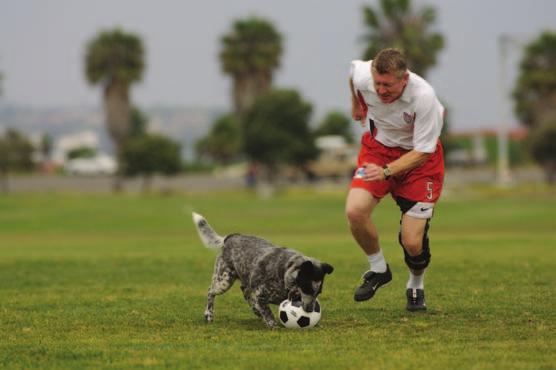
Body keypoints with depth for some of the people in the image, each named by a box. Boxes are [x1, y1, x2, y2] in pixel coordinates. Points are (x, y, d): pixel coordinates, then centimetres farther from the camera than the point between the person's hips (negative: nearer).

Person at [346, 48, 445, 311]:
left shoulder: (424, 97, -33)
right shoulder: (362, 76, -23)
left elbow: (421, 152, -26)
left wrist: (387, 171, -40)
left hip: (418, 158, -3)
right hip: (377, 146, 3)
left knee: (412, 243, -11)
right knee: (355, 210, -23)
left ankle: (416, 287, 24)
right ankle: (378, 269, 5)